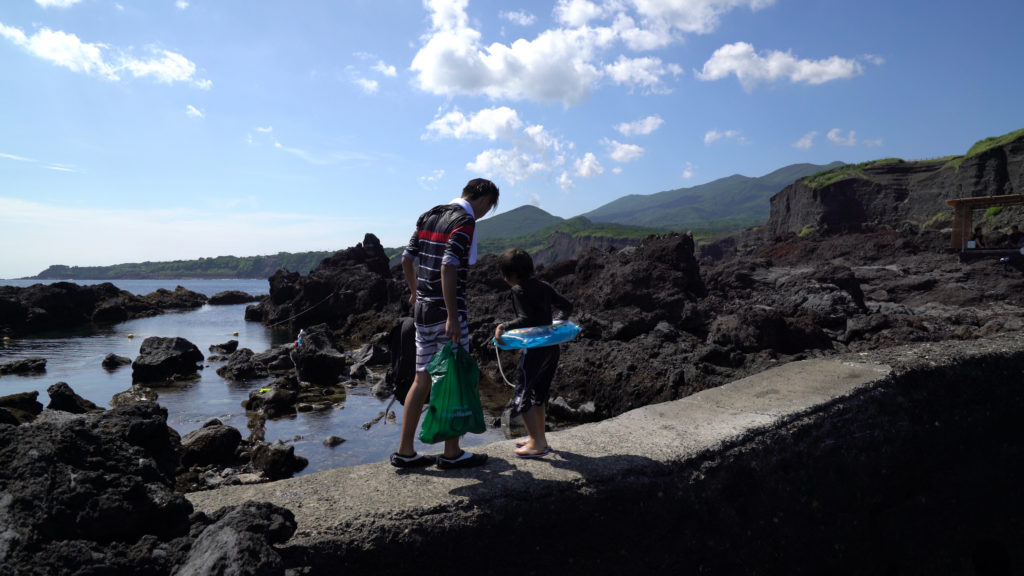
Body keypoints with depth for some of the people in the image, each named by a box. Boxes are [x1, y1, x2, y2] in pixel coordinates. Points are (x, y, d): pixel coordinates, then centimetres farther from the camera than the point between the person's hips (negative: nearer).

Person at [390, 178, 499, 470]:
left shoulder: (429, 216, 12)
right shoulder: (465, 222, -12)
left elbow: (407, 259, 16)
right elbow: (448, 269, -23)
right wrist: (453, 318, -23)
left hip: (422, 307, 8)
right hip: (445, 311, -8)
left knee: (422, 380, 13)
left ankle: (405, 451, 17)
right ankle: (451, 453, 15)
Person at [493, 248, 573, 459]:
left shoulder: (519, 290, -10)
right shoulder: (544, 286, 11)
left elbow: (526, 320, -21)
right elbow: (567, 306, 14)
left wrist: (504, 326, -18)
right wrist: (558, 320, 28)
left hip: (534, 349, -8)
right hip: (552, 346, 8)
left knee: (521, 394, 1)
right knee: (539, 393, 20)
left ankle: (537, 444, 2)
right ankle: (540, 439, 29)